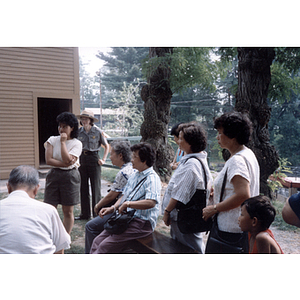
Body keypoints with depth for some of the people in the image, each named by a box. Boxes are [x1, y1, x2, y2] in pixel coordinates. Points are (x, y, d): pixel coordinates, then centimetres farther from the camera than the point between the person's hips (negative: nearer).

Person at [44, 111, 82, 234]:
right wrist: (65, 164, -14)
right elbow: (48, 160, -6)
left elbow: (67, 160, -18)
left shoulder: (77, 144, -3)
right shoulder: (52, 140, 3)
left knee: (68, 211, 7)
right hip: (54, 175, 2)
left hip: (70, 177, -2)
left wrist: (63, 142, -12)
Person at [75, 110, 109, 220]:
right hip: (82, 158, 4)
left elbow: (106, 146, 5)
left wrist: (103, 159, -2)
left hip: (93, 158, -4)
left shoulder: (98, 131, -5)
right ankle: (85, 213, 19)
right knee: (83, 187, 8)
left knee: (96, 187, 0)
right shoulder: (79, 131, 5)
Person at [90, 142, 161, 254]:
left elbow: (151, 202, -29)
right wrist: (113, 208, 5)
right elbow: (124, 195, 22)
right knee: (97, 241, -2)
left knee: (105, 246, -17)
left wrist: (127, 204, -23)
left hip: (142, 223, -9)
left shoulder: (152, 179, -14)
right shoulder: (134, 176, 16)